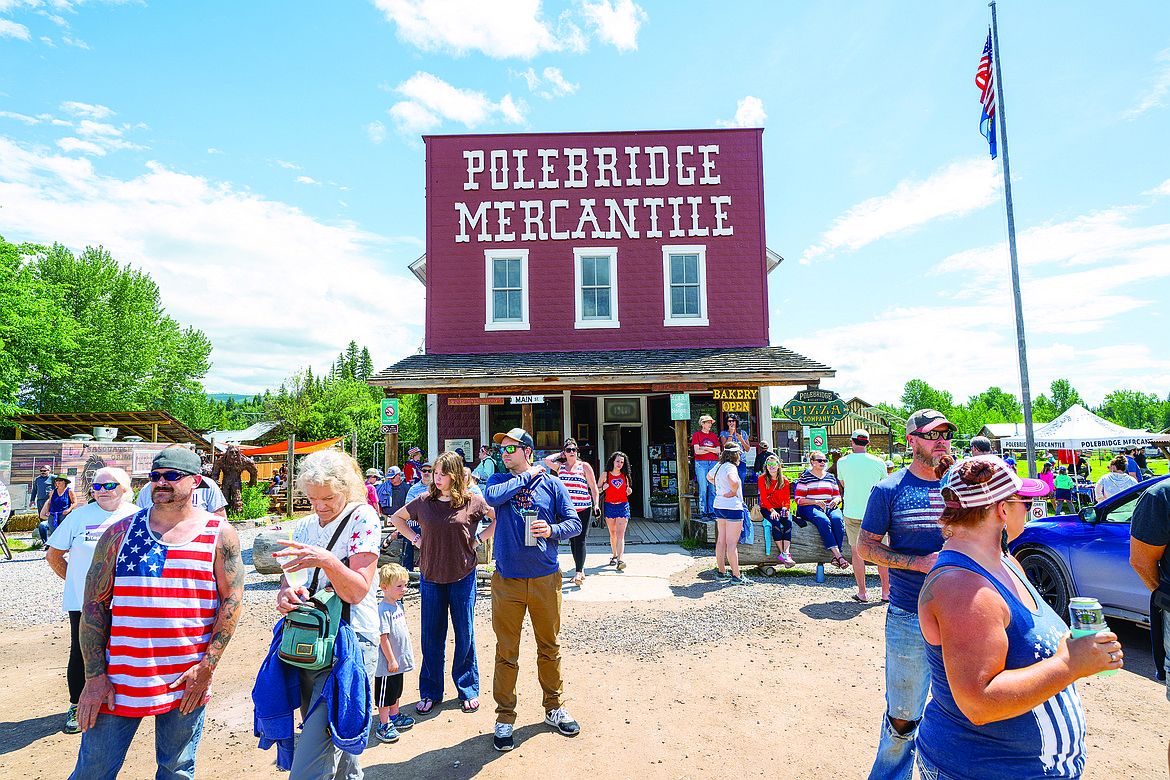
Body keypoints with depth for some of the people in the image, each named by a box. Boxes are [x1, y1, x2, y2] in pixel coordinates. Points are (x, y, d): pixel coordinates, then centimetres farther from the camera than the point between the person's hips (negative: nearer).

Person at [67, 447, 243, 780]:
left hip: (188, 679, 0)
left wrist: (207, 667, -9)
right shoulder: (121, 531, 0)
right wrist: (94, 676, -5)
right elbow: (93, 604, 0)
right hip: (119, 677, 1)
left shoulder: (220, 534, -4)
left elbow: (232, 599, -4)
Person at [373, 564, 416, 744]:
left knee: (396, 690, 22)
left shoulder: (398, 605, 5)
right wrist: (391, 661, -19)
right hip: (387, 664, -9)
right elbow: (383, 638, -23)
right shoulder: (383, 610, -24)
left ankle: (394, 717, 38)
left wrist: (409, 649, 21)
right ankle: (383, 725, 19)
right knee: (385, 694, 6)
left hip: (399, 660, 9)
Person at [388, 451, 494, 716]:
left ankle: (468, 689, 27)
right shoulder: (423, 502, -1)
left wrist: (479, 538, -3)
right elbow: (397, 518, 15)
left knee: (465, 634, 8)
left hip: (463, 576, -1)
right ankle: (430, 692, 28)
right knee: (431, 637, 10)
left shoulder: (473, 502, -7)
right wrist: (415, 539, 4)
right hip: (431, 576, 2)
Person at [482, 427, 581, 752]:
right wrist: (527, 475, -11)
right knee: (506, 652, 8)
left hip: (545, 579, 1)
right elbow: (492, 496, -20)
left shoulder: (552, 484, 1)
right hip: (507, 581, 0)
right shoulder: (498, 481, 4)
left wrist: (552, 530, -18)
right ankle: (505, 718, 25)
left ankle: (554, 707, 33)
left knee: (549, 646, 14)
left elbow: (575, 523, 1)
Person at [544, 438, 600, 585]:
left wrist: (596, 504, -8)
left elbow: (593, 487, 3)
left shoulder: (585, 466, 4)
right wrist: (560, 455, 6)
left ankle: (578, 572, -7)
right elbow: (547, 460, -9)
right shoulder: (560, 466, 10)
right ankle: (581, 570, 22)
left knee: (579, 540, -9)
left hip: (583, 508, -3)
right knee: (572, 540, 10)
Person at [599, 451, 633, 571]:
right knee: (612, 533, 10)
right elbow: (597, 489, 8)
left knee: (620, 534, -10)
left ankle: (620, 560, -16)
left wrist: (629, 491, -2)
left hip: (623, 506, 0)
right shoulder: (606, 475, 1)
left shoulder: (625, 476, 8)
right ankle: (614, 556, 30)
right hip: (609, 506, 0)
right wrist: (603, 488, -13)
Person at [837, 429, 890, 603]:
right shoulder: (878, 462, -4)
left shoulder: (842, 462, -5)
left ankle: (862, 593, 10)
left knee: (857, 552, 6)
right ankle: (886, 591, 18)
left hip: (852, 513, -1)